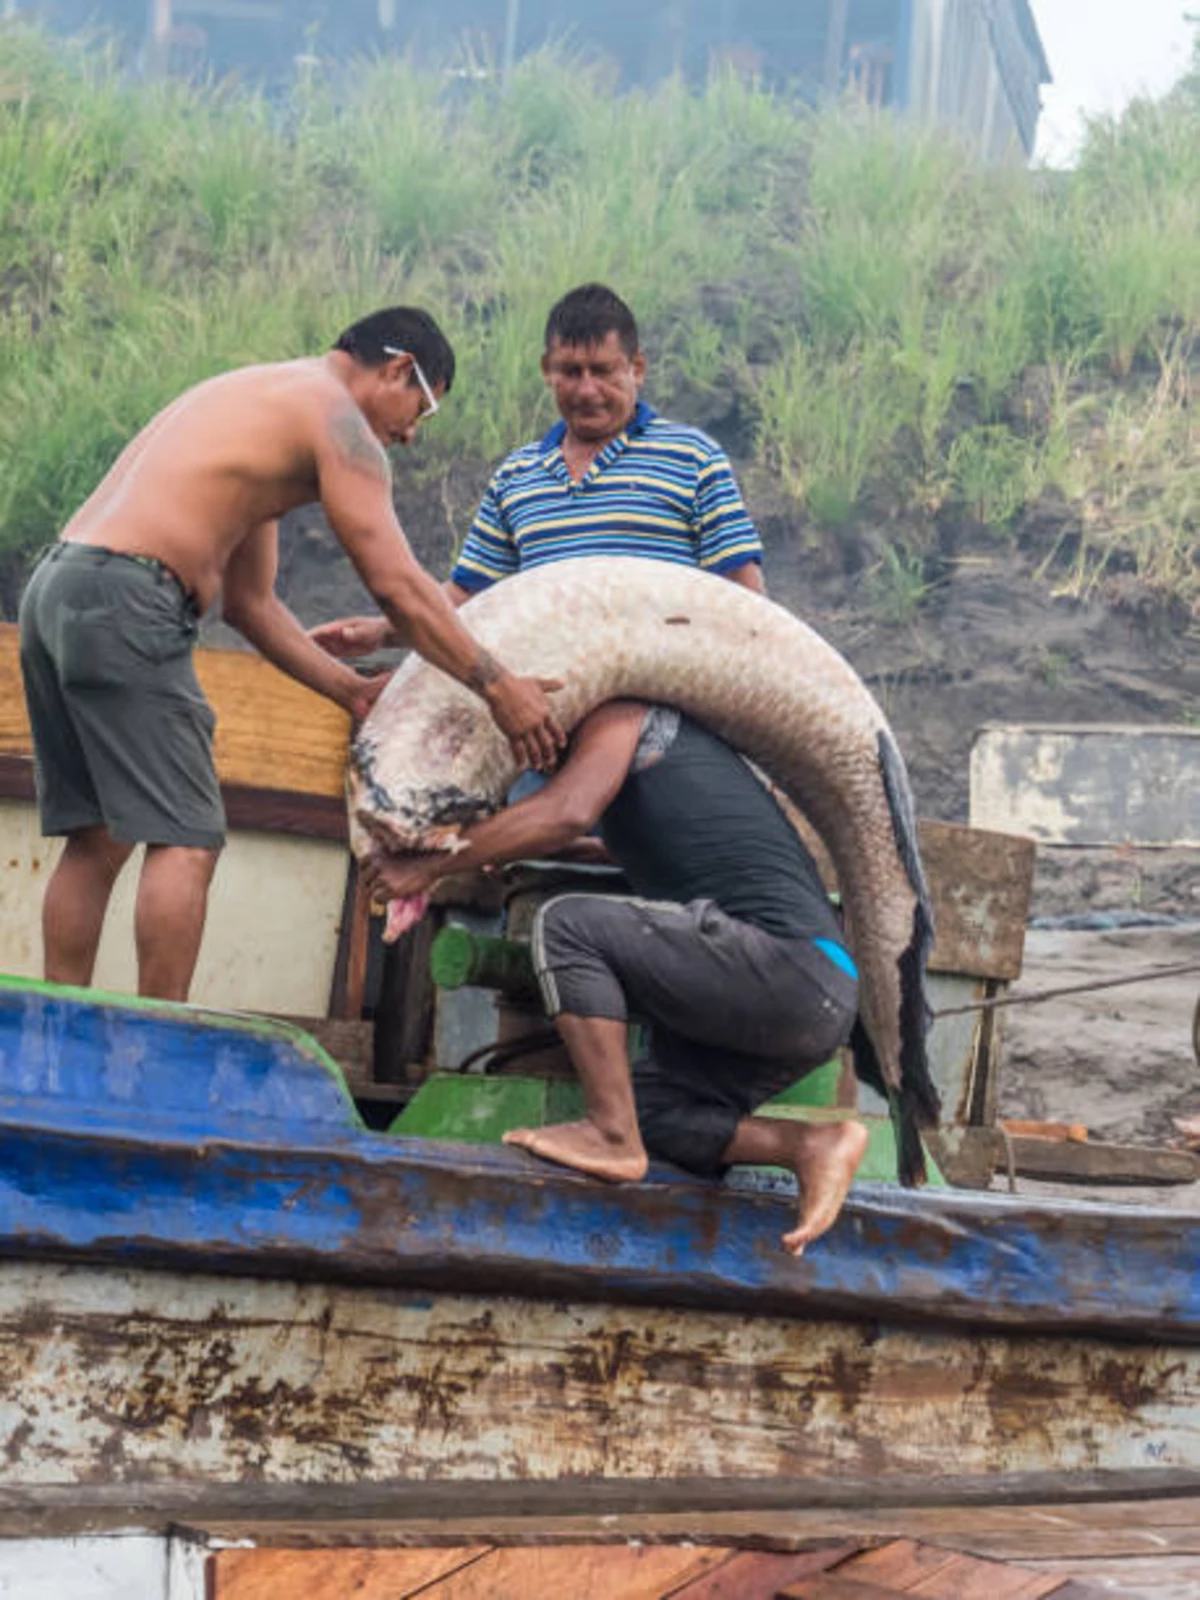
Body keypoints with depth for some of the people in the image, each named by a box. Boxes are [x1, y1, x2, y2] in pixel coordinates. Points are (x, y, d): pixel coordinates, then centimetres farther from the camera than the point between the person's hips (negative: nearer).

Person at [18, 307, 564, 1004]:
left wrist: (347, 688, 23)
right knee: (185, 841, -7)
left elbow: (250, 601, 28)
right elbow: (397, 582, -8)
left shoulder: (261, 401, 29)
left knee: (98, 838, 12)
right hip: (123, 595, -10)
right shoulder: (335, 415, -1)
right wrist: (498, 686, -2)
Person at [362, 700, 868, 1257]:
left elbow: (566, 813, -14)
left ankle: (613, 1138, -13)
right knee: (645, 1106, 11)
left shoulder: (621, 714, 3)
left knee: (567, 924, -12)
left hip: (788, 967, -9)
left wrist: (429, 867, -8)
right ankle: (813, 1144, -2)